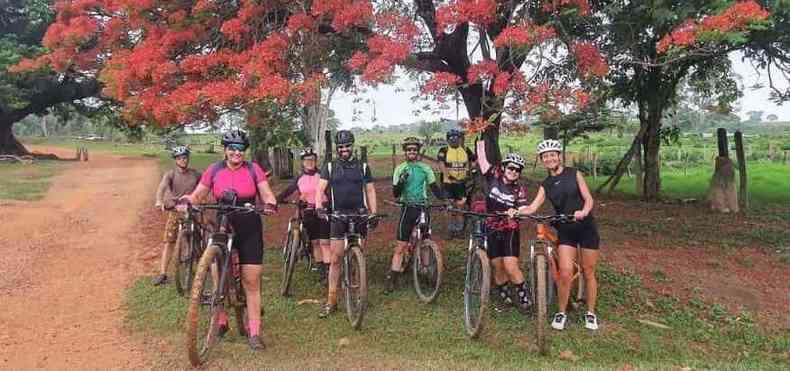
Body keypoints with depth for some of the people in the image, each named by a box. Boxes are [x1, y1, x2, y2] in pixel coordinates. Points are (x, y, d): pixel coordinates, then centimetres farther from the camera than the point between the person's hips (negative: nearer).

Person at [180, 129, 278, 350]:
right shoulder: (214, 170, 2)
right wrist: (186, 201, -17)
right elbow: (198, 194, 4)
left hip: (249, 230, -1)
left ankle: (254, 332, 4)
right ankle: (221, 322, 24)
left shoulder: (253, 169, -1)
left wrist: (270, 204, -27)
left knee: (251, 282, -1)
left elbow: (266, 194, -4)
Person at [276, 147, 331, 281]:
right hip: (308, 213, 4)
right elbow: (288, 191, 4)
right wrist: (276, 200, -12)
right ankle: (320, 268, 16)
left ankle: (327, 269, -9)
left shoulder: (321, 175, -2)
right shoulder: (299, 179, 7)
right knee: (314, 242, 8)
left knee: (324, 242, -9)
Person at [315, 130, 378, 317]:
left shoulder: (362, 167, 9)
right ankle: (331, 301, 0)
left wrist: (374, 213, 0)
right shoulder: (330, 167, 7)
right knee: (335, 259, -4)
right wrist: (319, 207, -20)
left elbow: (370, 191, 10)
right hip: (338, 215, -1)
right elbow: (320, 189, -2)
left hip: (359, 214, 1)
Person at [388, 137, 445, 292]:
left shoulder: (425, 168, 5)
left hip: (423, 208, 1)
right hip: (407, 208, -1)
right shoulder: (400, 169, 2)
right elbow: (395, 194, -2)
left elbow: (434, 188, 8)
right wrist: (401, 181, -20)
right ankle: (392, 280, 1)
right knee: (400, 247, -3)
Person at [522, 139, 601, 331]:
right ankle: (561, 313, 7)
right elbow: (533, 207, -7)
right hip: (565, 231, 1)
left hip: (586, 228, -1)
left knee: (588, 273, 6)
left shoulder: (574, 174, -2)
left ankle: (591, 313, 22)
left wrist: (583, 212, -29)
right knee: (565, 274, -10)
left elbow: (589, 199, -7)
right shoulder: (546, 185, 4)